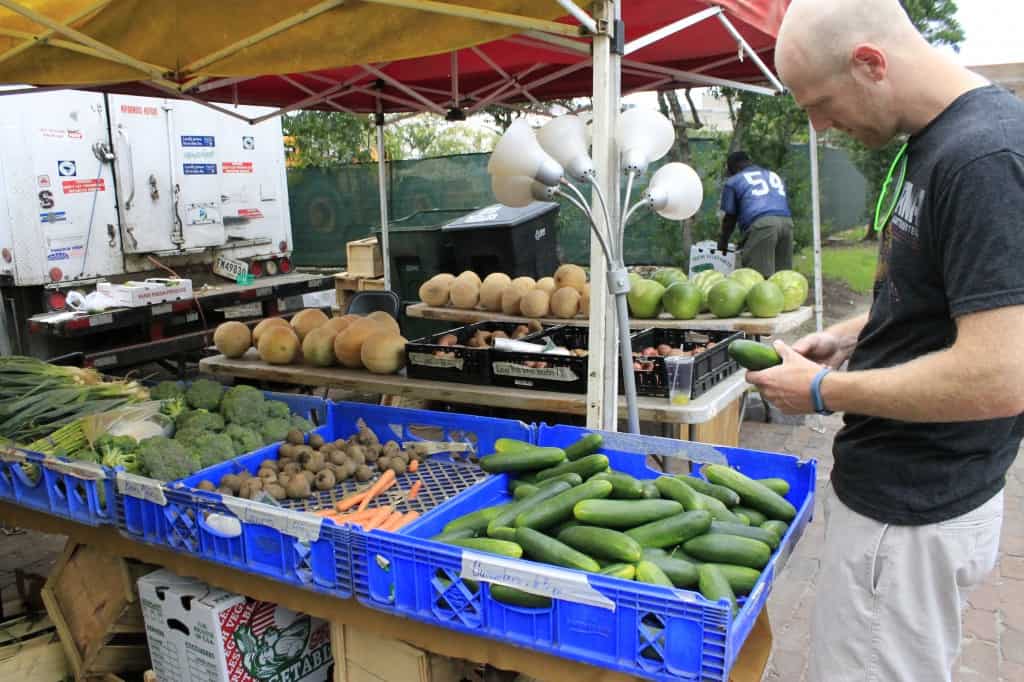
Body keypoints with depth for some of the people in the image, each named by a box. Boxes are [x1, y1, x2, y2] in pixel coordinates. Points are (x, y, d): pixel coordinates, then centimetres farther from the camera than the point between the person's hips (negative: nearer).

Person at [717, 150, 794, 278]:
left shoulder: (733, 181, 16)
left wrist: (723, 241, 28)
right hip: (787, 221, 6)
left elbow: (730, 217, 13)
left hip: (760, 224, -5)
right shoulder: (774, 175, 33)